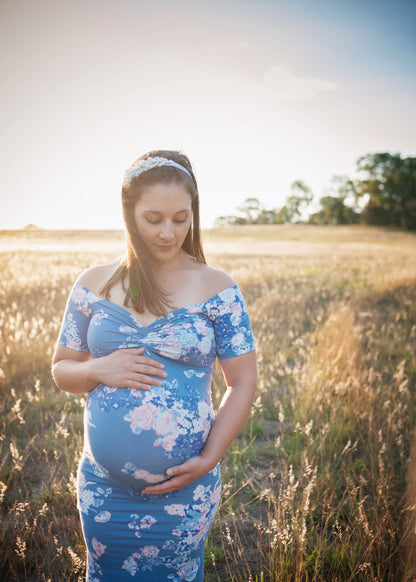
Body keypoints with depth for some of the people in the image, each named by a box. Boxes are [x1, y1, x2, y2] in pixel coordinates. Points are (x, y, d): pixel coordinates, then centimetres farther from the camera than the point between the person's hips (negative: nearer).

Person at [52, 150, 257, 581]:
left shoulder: (216, 288, -6)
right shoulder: (94, 285, -1)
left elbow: (242, 383, -3)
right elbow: (61, 369, 7)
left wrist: (209, 459, -12)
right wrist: (99, 370, -14)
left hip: (184, 490, -2)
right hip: (102, 486, 2)